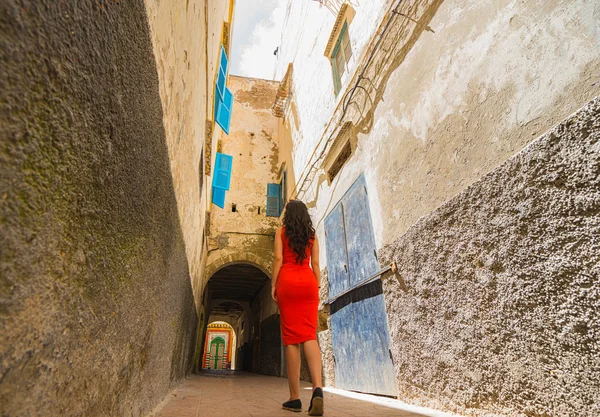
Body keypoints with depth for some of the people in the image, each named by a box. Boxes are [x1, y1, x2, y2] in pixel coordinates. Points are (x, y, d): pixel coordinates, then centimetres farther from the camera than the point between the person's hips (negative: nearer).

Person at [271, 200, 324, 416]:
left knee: (291, 337, -1)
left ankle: (295, 398, 1)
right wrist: (318, 287, 11)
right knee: (309, 335, -2)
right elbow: (315, 264, 10)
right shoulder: (312, 234, 16)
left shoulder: (281, 232, 9)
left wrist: (273, 285, 0)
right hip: (308, 282, 2)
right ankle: (317, 388, -21)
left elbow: (278, 259, -1)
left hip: (287, 281, -2)